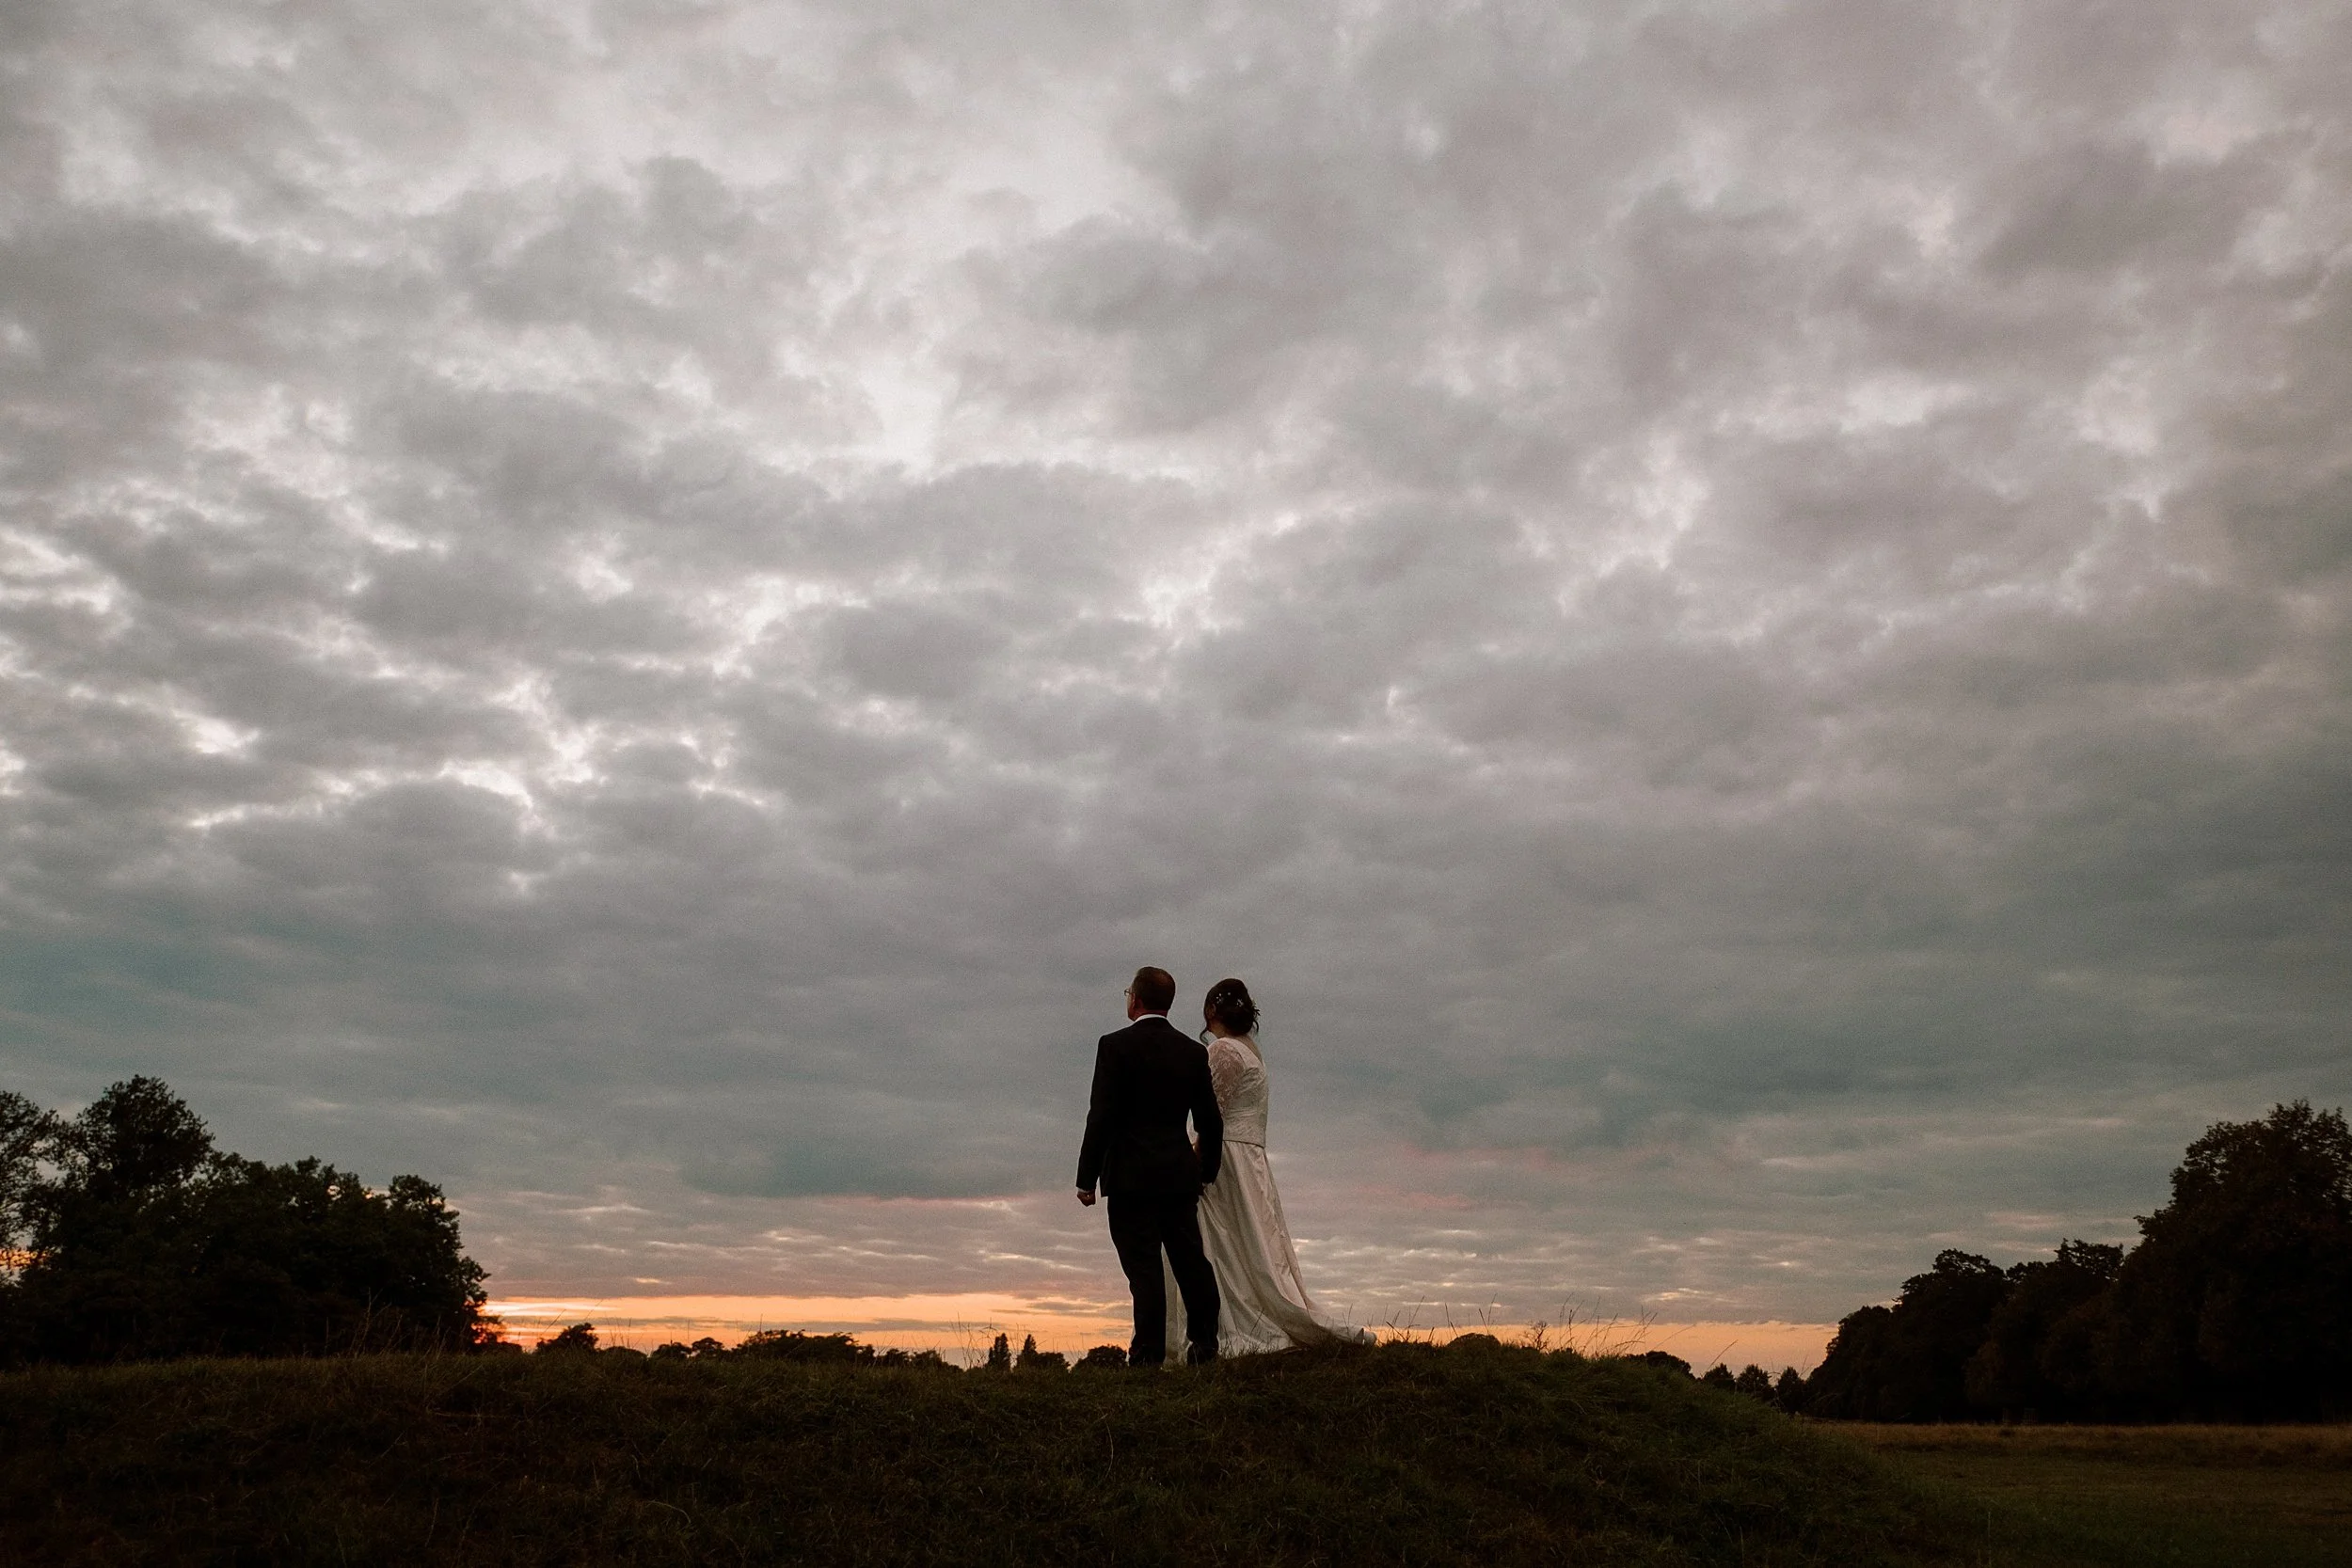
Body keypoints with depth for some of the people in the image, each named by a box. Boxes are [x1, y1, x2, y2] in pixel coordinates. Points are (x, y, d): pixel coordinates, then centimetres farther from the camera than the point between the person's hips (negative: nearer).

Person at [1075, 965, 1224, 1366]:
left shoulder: (1115, 1046, -8)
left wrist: (1087, 1179, -6)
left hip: (1131, 1175, -5)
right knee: (1191, 1259, 11)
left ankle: (1149, 1353, 1)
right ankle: (1206, 1344, 15)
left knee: (1143, 1265, -2)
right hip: (1181, 1174, 5)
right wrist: (1207, 1170, 23)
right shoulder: (1193, 1050, 7)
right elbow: (1210, 1122, 10)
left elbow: (1102, 1116, -12)